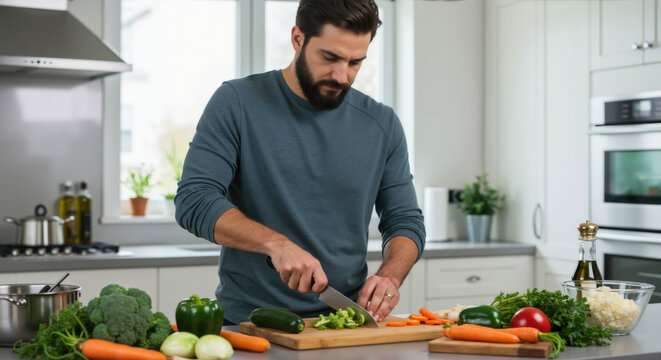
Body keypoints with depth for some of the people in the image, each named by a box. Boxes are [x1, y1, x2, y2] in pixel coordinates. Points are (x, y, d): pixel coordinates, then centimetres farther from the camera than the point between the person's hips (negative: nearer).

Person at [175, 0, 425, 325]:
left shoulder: (382, 125, 7)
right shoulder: (237, 103, -2)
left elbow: (406, 221, 11)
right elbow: (193, 201, -9)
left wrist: (389, 276, -9)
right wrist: (275, 243, -22)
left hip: (343, 321, 2)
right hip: (249, 320, -2)